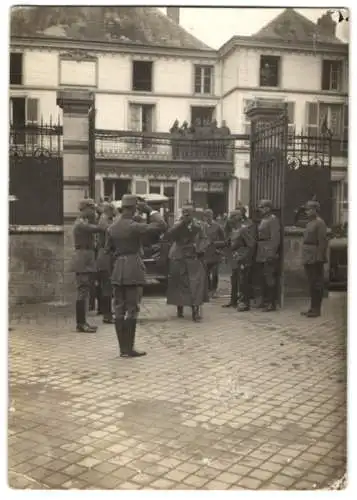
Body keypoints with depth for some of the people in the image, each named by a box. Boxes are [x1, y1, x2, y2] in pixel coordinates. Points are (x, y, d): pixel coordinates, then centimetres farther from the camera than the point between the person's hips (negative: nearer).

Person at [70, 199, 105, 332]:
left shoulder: (84, 222, 18)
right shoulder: (80, 224, -15)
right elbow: (98, 229, -22)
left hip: (87, 260, 11)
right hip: (83, 260, -11)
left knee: (84, 292, 13)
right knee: (83, 291, -7)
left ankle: (82, 322, 18)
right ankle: (80, 323, -3)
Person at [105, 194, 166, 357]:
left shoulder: (112, 228, 6)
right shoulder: (134, 226, -14)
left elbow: (108, 249, 16)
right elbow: (162, 226, -17)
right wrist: (150, 211, -8)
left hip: (118, 269, 6)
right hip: (134, 270, -6)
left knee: (119, 309, 8)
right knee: (132, 309, -1)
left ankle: (123, 348, 13)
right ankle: (129, 349, 1)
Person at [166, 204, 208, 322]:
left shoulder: (198, 225, 6)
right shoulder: (178, 225, -1)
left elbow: (203, 238, 10)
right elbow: (169, 236, -17)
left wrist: (200, 249, -8)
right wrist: (181, 223, -20)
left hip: (194, 258, 1)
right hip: (178, 259, 0)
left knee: (196, 284, -9)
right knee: (179, 284, 7)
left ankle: (196, 310, -9)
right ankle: (180, 308, 22)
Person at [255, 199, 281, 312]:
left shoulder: (273, 219, -10)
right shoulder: (262, 220, 17)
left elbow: (275, 237, -17)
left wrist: (272, 253, -22)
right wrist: (258, 252, 14)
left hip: (269, 253, -9)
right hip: (261, 254, 9)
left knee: (270, 278, -6)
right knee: (262, 278, 14)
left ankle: (272, 303, -2)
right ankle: (264, 300, 24)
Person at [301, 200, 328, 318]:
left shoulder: (320, 223, -11)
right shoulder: (309, 223, 17)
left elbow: (323, 241, -17)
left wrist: (319, 258, -21)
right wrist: (305, 257, 15)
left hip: (315, 258, -9)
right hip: (308, 258, 9)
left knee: (316, 284, -3)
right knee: (311, 283, 12)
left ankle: (317, 309, 2)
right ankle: (313, 308, 19)